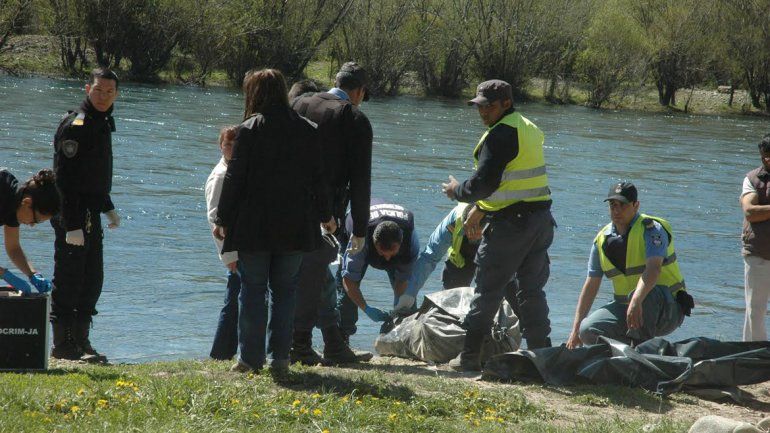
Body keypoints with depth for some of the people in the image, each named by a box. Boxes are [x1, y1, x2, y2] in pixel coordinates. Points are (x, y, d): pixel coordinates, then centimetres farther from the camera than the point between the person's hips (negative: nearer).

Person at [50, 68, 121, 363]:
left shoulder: (102, 123, 15)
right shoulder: (75, 125, -15)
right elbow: (65, 179, -20)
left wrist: (108, 208, 21)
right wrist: (72, 225, -23)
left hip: (89, 214, 9)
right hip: (72, 215, -9)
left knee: (92, 281, 10)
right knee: (68, 280, -5)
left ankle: (80, 341, 16)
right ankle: (63, 344, 1)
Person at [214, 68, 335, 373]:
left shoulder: (249, 130, -8)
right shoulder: (307, 131, 3)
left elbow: (234, 178, -8)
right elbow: (318, 177, 8)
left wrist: (223, 220, 0)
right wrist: (325, 216, 21)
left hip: (254, 224, -3)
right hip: (295, 227, 3)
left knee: (253, 289, 4)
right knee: (284, 289, 9)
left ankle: (250, 357, 2)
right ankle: (279, 357, 6)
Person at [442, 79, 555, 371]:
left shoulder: (500, 135, -15)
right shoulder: (529, 129, 16)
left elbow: (484, 182, -19)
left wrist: (457, 191, 1)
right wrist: (479, 210, 26)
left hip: (510, 224, -9)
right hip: (541, 221, 9)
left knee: (488, 290, 0)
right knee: (531, 290, 13)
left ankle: (470, 355, 5)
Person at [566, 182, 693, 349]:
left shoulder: (651, 229, -15)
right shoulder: (602, 240, 3)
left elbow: (653, 269, -33)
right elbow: (591, 286, 6)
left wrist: (636, 302, -50)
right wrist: (576, 330, 0)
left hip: (667, 309, -6)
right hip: (625, 306, 6)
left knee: (642, 293, -39)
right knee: (588, 330, -17)